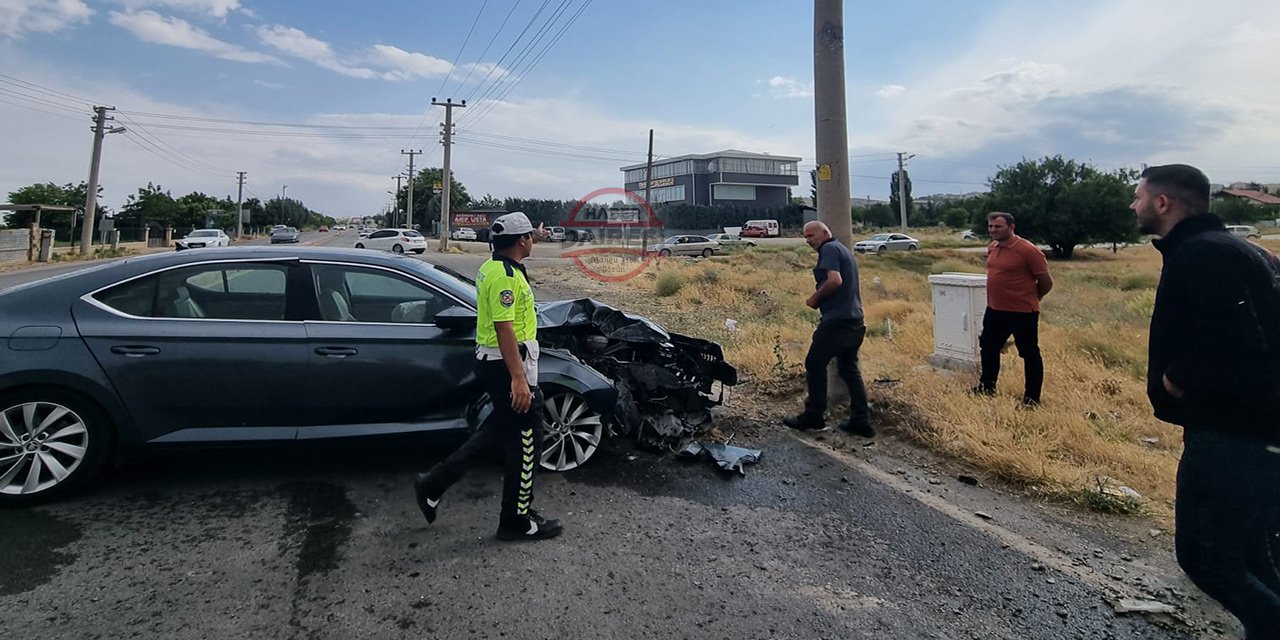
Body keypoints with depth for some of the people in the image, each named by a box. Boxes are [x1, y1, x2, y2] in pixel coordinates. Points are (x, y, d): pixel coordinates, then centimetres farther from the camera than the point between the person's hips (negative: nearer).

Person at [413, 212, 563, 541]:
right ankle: (517, 521, 16)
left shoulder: (491, 267, 10)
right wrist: (518, 379, -30)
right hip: (509, 366, -11)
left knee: (500, 428, 21)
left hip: (491, 363, 11)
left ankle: (434, 483, 24)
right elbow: (504, 328, -28)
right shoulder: (505, 276, -21)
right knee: (524, 439, 2)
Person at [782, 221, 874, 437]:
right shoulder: (843, 250, 22)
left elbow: (835, 280, -23)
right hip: (854, 320, 10)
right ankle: (861, 421, 15)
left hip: (836, 320, -10)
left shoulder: (829, 249, -8)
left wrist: (815, 299, -10)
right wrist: (819, 299, 11)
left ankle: (814, 416, 10)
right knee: (849, 369, 13)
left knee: (815, 365, 2)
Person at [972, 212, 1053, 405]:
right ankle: (987, 387, 37)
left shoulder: (1028, 250, -18)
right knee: (988, 347, 19)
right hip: (994, 310, 8)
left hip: (1022, 312, -8)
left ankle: (1032, 398, 17)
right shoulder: (992, 248, 5)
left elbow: (1046, 282, -11)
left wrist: (1029, 298, 4)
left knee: (1029, 354, 6)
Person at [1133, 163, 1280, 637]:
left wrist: (1178, 379, -15)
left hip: (1232, 438, -10)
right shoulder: (1233, 249, 15)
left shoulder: (1200, 255, -18)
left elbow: (1238, 342, -29)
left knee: (1205, 556, 1)